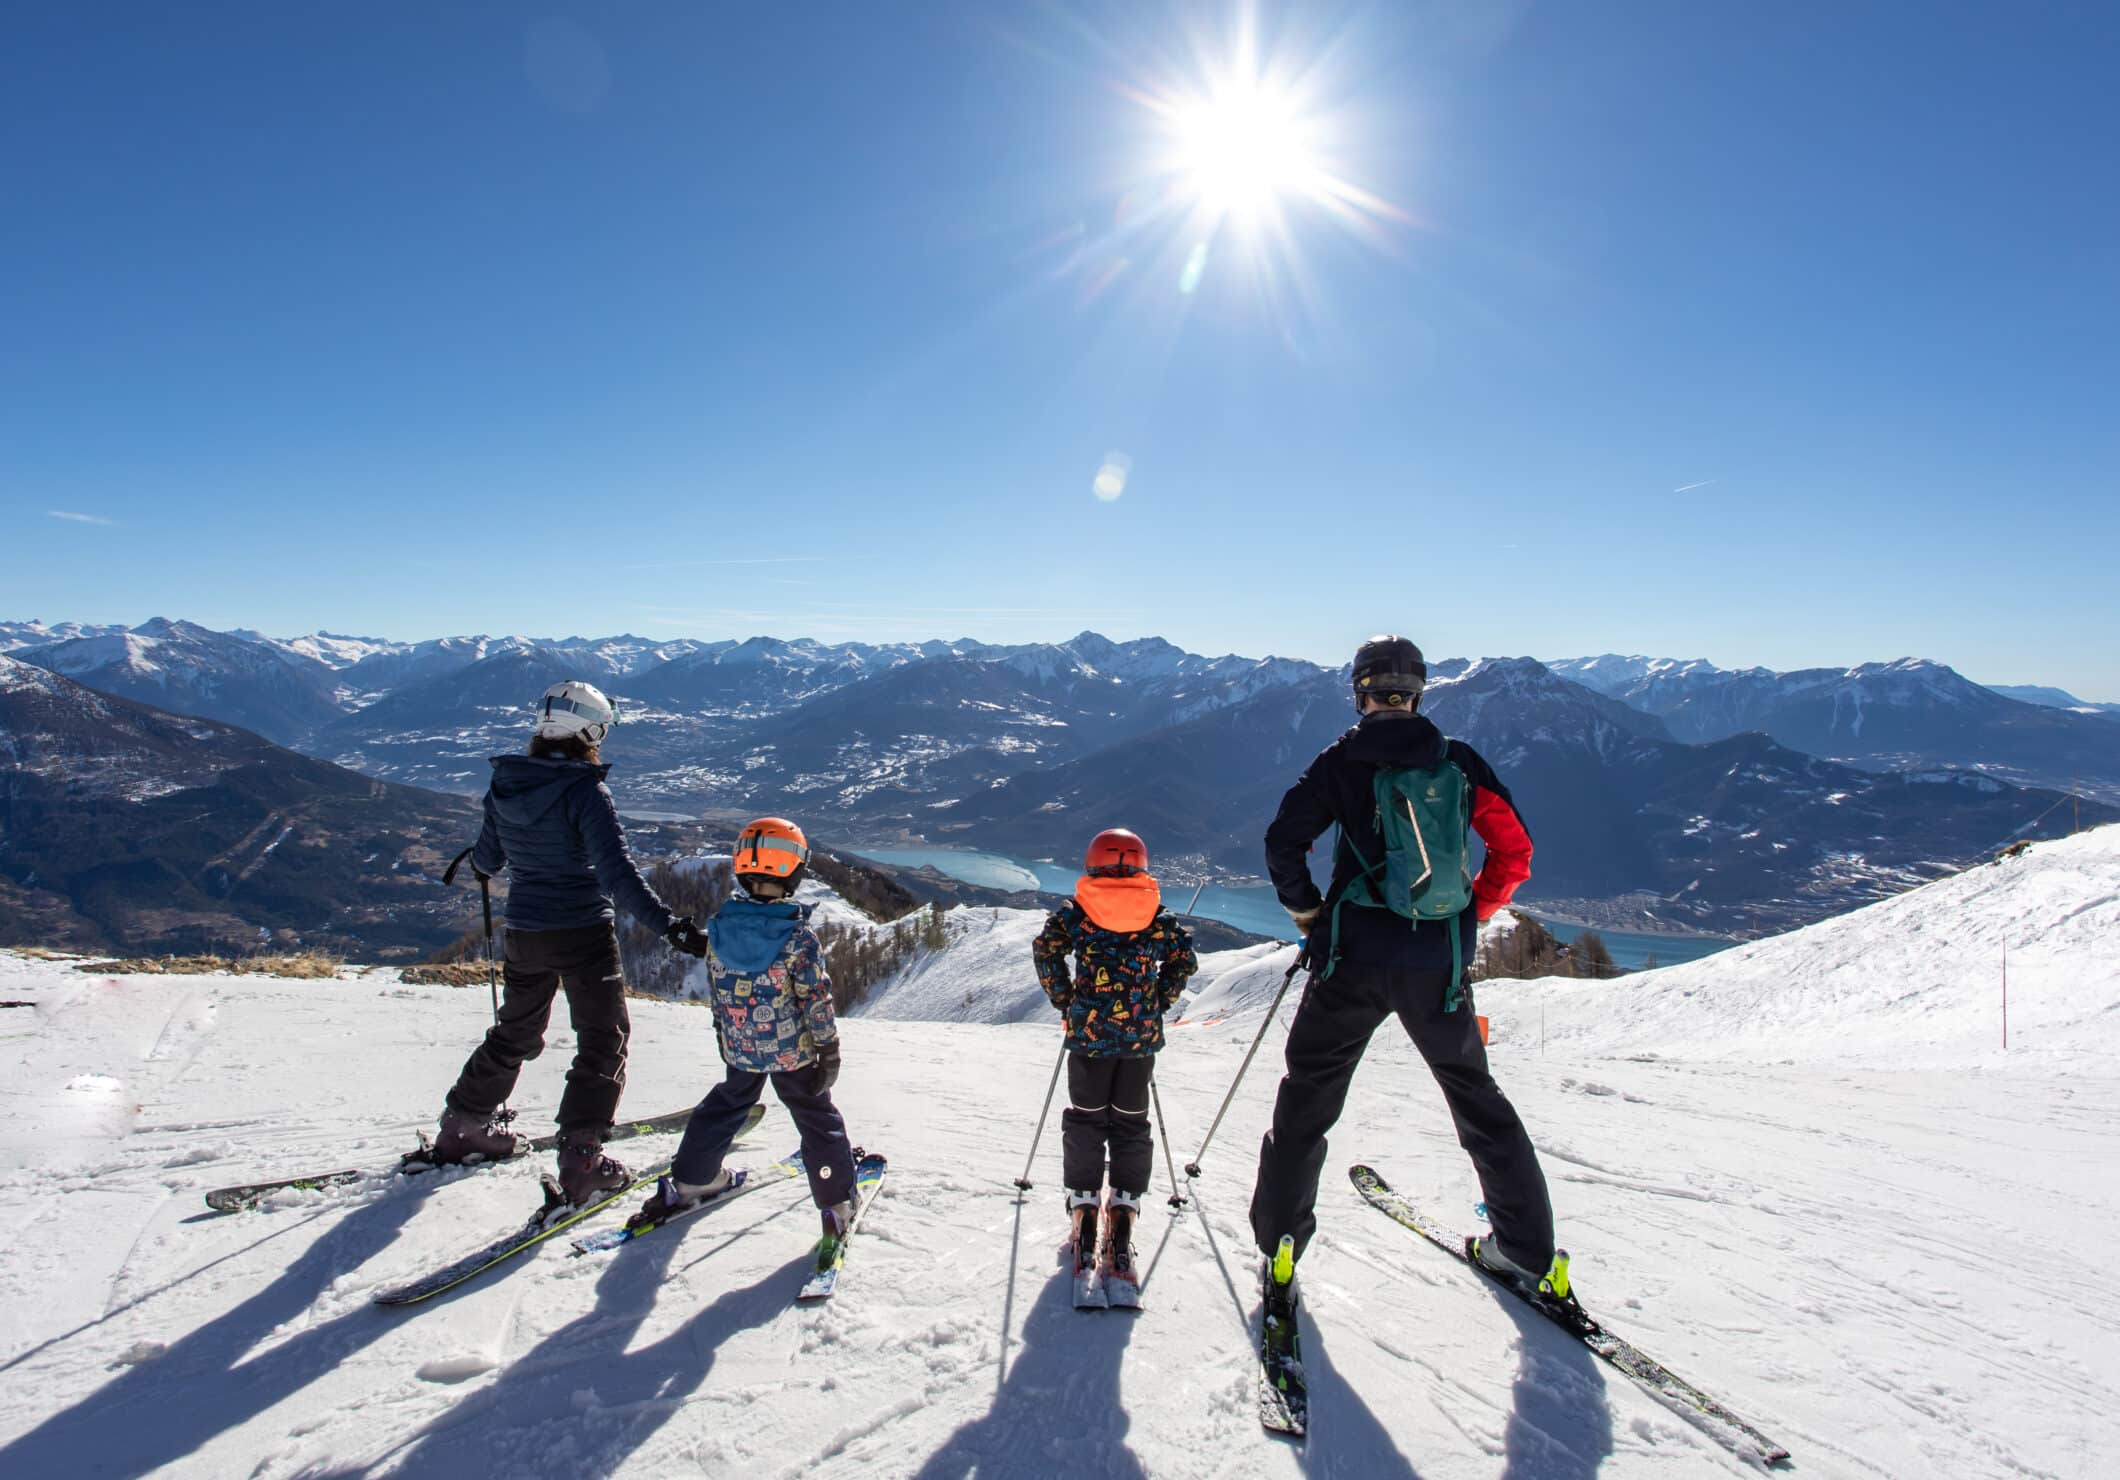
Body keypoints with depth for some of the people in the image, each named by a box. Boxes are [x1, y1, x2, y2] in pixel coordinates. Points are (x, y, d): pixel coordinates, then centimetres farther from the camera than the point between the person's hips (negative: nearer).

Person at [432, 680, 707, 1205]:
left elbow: (487, 860, 13)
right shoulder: (586, 792, -18)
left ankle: (463, 1126, 39)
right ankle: (581, 1157, -2)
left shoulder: (504, 786, 1)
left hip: (523, 932, 6)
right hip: (582, 933, -6)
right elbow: (617, 871, -26)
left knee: (516, 1034, 26)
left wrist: (478, 862, 37)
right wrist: (666, 924, -27)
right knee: (604, 1042, 4)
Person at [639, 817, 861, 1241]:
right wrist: (829, 1051, -6)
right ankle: (837, 1203, 16)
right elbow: (817, 1000, -17)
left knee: (725, 1106, 27)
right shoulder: (799, 937, -23)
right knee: (817, 1119, 11)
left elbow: (713, 986, 4)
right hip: (793, 1052, -4)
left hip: (739, 1048, 4)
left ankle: (689, 1182, 37)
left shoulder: (719, 925, -10)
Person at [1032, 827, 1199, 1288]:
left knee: (1086, 1117, 12)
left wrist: (1065, 1000, 2)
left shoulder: (1076, 911, 0)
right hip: (1141, 1034, 1)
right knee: (1131, 1121, 12)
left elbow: (1046, 949, -7)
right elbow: (1185, 959, 1)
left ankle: (1084, 1200, 10)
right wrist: (1159, 1004, 8)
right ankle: (1125, 1203, 9)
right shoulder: (1157, 914, 3)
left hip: (1089, 1030, -1)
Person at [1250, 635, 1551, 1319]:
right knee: (1474, 1093, 20)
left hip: (1357, 954, -2)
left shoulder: (1344, 760, -2)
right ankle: (1526, 1249, 28)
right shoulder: (1460, 761, 4)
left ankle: (1279, 1252, 8)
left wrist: (1307, 911, 6)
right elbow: (1514, 852, 5)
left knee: (1308, 1096, 9)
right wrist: (1470, 915, 16)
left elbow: (1284, 840, -8)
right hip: (1440, 962, 3)